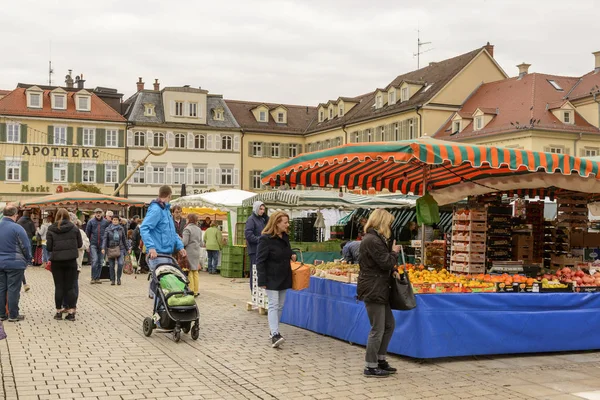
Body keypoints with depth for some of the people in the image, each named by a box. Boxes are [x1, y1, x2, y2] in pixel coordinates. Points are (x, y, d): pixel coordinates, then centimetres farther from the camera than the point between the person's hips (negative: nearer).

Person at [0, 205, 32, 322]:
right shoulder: (17, 228, -15)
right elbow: (26, 246, -12)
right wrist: (29, 259, 5)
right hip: (14, 264, -5)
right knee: (13, 289, 1)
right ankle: (13, 315, 6)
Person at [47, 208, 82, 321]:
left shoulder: (51, 229, -2)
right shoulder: (74, 228, 0)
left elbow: (49, 247, -3)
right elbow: (80, 244, 6)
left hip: (56, 261, 0)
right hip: (71, 260, 0)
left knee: (59, 287, 8)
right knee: (70, 287, 6)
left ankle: (59, 312, 13)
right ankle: (71, 312, 4)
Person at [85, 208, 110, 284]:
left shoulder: (105, 222, 5)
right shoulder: (91, 222, 1)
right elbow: (87, 233, 5)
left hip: (102, 244, 2)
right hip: (93, 244, -2)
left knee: (100, 262, 5)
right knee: (94, 261, -11)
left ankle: (97, 278, 13)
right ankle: (93, 278, -3)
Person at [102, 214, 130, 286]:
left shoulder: (121, 229, 7)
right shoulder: (108, 229, 1)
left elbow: (124, 239, 14)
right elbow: (105, 239, -5)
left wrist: (127, 248, 15)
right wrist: (103, 248, -17)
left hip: (120, 248, 0)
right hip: (111, 249, 0)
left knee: (120, 263, -16)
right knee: (111, 266, 3)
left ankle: (118, 278, 2)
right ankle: (112, 280, 16)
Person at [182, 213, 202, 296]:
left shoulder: (187, 229, -10)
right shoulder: (199, 229, 12)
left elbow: (185, 242, -17)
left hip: (189, 252, -7)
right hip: (197, 252, 7)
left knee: (189, 272, -4)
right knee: (195, 272, 10)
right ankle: (196, 291, 12)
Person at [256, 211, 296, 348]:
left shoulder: (285, 237, 9)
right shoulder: (265, 239, -16)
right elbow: (260, 261, -16)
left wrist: (292, 255, 3)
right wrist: (262, 281, -19)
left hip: (284, 278, 8)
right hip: (272, 279, -8)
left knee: (280, 306, 11)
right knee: (273, 305, -12)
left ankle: (274, 331, 21)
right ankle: (275, 335, -18)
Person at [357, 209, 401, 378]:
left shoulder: (376, 238, 16)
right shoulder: (372, 240, -18)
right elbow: (386, 263, -19)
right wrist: (394, 252, -2)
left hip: (379, 290, 11)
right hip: (373, 291, -11)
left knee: (389, 325, 17)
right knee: (377, 330, -4)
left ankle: (380, 360, 26)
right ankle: (371, 367, 6)